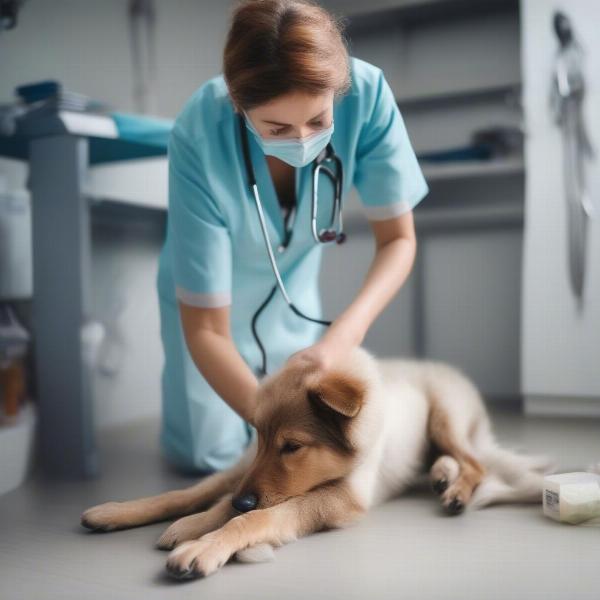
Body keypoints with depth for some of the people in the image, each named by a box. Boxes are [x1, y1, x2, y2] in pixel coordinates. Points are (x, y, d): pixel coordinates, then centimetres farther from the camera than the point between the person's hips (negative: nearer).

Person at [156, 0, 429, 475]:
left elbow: (398, 240, -21)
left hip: (293, 281, 2)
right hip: (208, 290, -2)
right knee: (207, 452, -1)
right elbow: (205, 328, -32)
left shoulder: (366, 93, -32)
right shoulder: (200, 138, -38)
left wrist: (345, 333, -39)